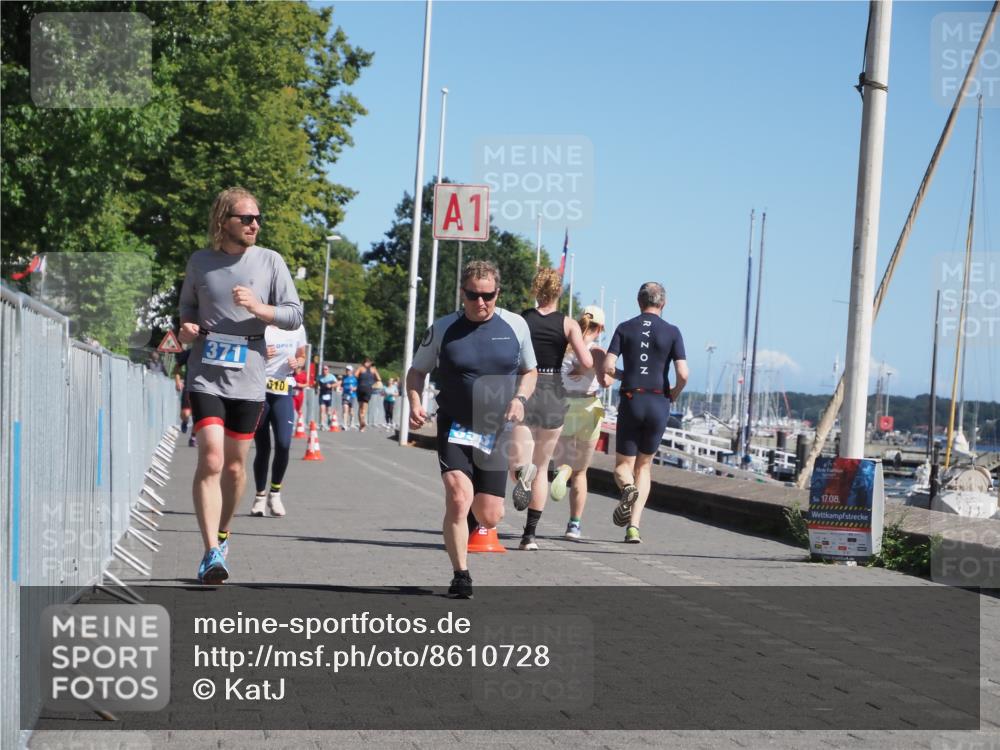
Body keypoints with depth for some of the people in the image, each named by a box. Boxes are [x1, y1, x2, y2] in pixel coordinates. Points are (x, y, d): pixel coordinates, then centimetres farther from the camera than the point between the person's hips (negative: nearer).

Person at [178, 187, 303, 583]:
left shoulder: (270, 261, 3)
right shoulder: (200, 262, 5)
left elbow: (294, 315, 2)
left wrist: (257, 307, -15)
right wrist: (186, 326, 0)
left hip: (248, 379, 1)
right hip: (206, 375, -1)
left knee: (234, 465, 10)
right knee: (211, 460, -15)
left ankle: (222, 534, 33)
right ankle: (212, 551, -15)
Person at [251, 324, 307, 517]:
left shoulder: (297, 329, 5)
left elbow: (302, 356, 21)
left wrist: (297, 364, -2)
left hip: (283, 394, 1)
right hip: (258, 391, -1)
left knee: (284, 444, -13)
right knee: (262, 448, 3)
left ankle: (275, 492, 8)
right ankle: (260, 495, 21)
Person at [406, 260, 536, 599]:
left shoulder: (515, 325, 2)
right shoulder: (443, 328, -2)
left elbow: (529, 372, 14)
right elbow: (416, 371, 9)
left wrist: (520, 398, -6)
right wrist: (414, 403, -10)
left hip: (496, 433, 2)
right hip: (455, 428, -2)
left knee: (490, 517, 4)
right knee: (458, 497, -23)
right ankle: (460, 575, -10)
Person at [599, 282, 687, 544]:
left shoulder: (625, 329, 2)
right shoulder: (672, 332, 1)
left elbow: (607, 368, -8)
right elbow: (683, 375, -8)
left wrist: (614, 376, 16)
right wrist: (673, 395, 12)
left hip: (630, 401, 0)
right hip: (659, 404, 1)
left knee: (623, 465, 12)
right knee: (644, 467, 13)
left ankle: (628, 488, -25)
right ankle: (634, 526, 1)